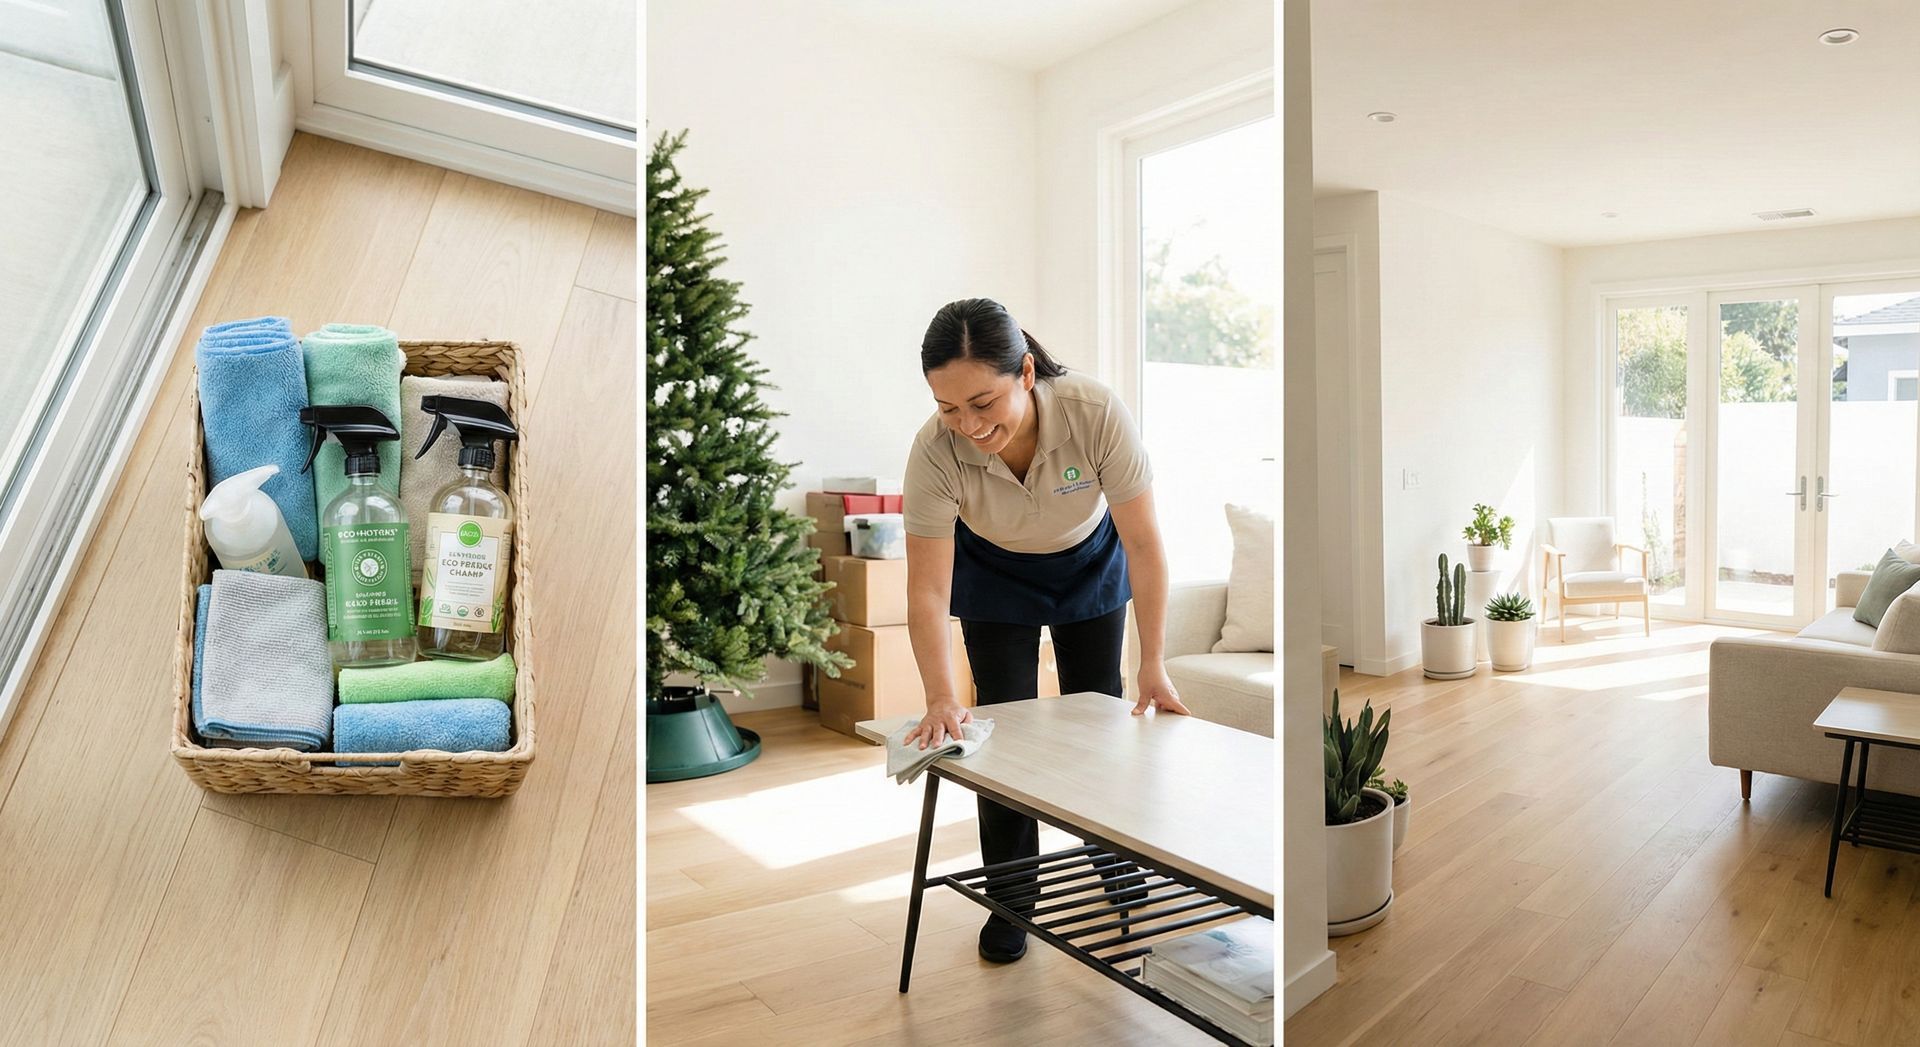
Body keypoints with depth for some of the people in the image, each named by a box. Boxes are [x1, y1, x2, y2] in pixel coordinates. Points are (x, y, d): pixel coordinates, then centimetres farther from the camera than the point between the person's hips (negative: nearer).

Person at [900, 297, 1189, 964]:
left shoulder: (1097, 414, -37)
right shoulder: (935, 450, -36)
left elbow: (1143, 542, -28)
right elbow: (928, 589, -31)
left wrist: (1153, 668, -27)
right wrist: (941, 700, -40)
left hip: (1090, 565, 0)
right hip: (994, 572, 0)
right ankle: (1011, 901, 15)